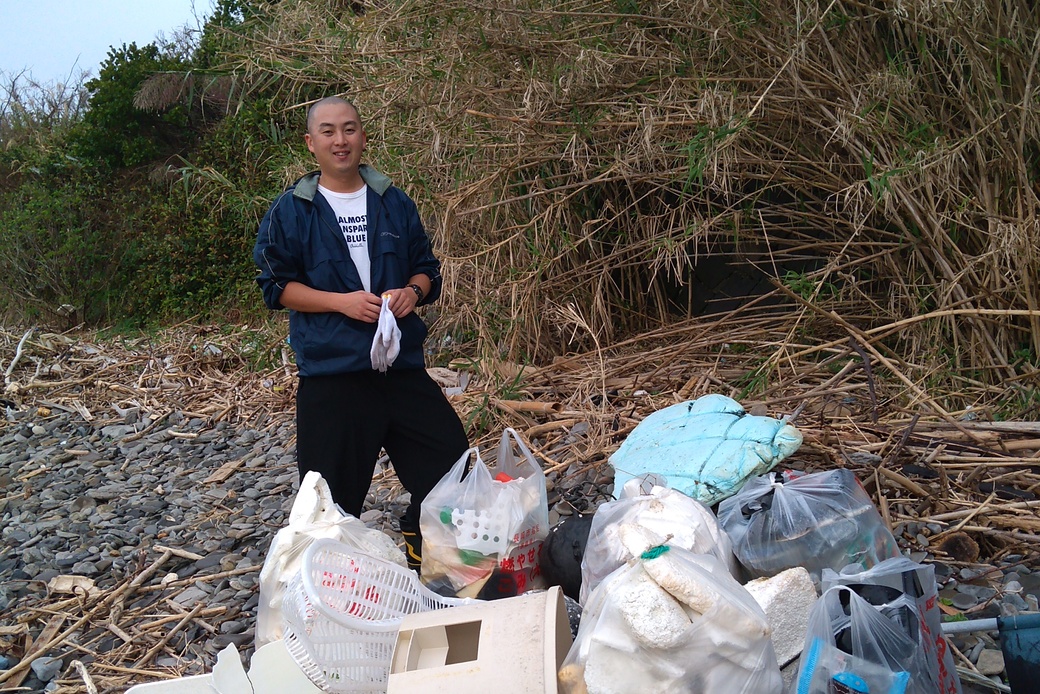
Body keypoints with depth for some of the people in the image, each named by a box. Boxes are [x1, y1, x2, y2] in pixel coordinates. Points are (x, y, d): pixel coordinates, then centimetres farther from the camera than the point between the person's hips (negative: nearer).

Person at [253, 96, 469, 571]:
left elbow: (426, 265, 16)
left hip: (403, 362, 4)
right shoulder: (290, 210, 1)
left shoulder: (395, 203, 10)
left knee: (449, 456, 6)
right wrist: (341, 302, -14)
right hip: (331, 370, -3)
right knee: (335, 492, 4)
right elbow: (275, 284, 0)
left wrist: (413, 291, -7)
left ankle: (420, 547, 28)